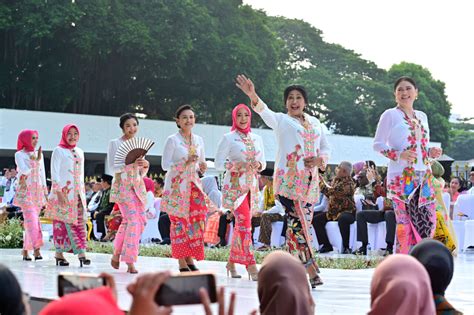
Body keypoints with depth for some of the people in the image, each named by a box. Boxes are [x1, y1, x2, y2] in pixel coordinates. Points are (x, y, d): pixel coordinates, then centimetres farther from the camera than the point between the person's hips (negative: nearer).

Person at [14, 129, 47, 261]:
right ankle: (36, 249, -26)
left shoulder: (39, 154, 16)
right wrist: (37, 160, -11)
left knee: (30, 221, 4)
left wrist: (45, 191, 14)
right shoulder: (19, 155, 0)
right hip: (25, 191, -5)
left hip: (38, 191, 5)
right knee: (32, 220, -17)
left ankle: (26, 250, 9)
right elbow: (24, 170, -13)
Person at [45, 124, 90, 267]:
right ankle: (59, 253, 2)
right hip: (63, 192, -5)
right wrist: (59, 192, -15)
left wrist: (83, 191, 15)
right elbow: (54, 172, -7)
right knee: (61, 222, -3)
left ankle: (81, 252, -8)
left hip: (77, 193, 5)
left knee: (80, 222, -3)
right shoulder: (58, 151, -1)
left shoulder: (79, 152, 17)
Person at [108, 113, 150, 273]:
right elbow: (112, 168, -9)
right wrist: (131, 164, -22)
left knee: (141, 221, 3)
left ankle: (117, 254, 20)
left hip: (137, 185, 6)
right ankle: (130, 262, -11)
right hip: (122, 184, -6)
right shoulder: (115, 143, -1)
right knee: (133, 220, -15)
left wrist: (145, 165, -3)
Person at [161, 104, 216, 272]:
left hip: (193, 184, 5)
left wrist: (202, 167, -3)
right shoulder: (172, 140, -5)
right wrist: (185, 162, -19)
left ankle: (190, 258, 6)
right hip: (176, 185, -5)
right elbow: (165, 164, -9)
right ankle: (182, 263, -1)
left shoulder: (198, 140, 11)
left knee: (197, 218, -3)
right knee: (179, 221, -5)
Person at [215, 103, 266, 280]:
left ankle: (232, 262, 20)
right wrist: (237, 165, -19)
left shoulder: (256, 139, 13)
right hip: (235, 185, -5)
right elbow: (218, 163, -5)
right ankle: (251, 265, -21)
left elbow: (262, 162, 17)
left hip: (251, 186, 6)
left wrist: (258, 164, -6)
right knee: (244, 223, -16)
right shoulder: (228, 138, -2)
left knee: (241, 225, 9)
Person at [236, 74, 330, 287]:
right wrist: (252, 95, -35)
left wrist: (319, 160, -2)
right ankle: (310, 270, -13)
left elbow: (325, 148, 22)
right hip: (288, 179, -5)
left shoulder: (315, 123, 19)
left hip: (310, 180, 5)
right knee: (298, 222, -14)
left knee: (303, 223, 4)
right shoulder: (281, 120, 5)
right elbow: (265, 112, -15)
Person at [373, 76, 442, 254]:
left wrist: (431, 153, 3)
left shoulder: (422, 116, 17)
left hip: (424, 176, 6)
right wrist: (400, 155, -18)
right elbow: (378, 144, -4)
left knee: (428, 222, 2)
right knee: (405, 222, -6)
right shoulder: (390, 115, -1)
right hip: (401, 177, -6)